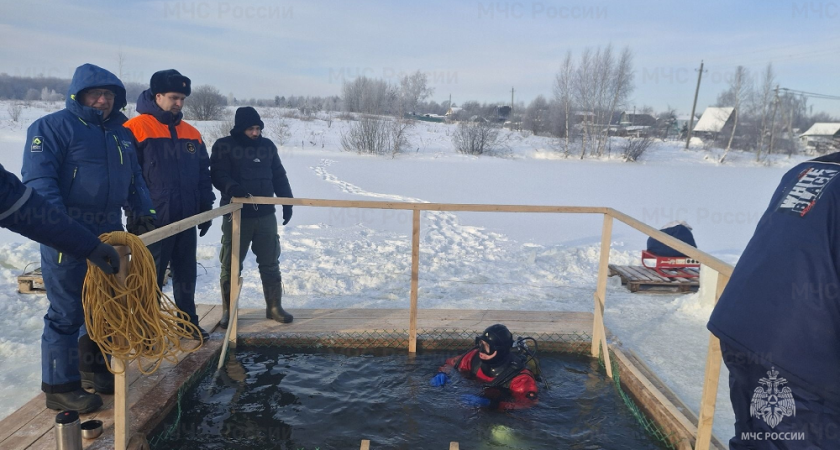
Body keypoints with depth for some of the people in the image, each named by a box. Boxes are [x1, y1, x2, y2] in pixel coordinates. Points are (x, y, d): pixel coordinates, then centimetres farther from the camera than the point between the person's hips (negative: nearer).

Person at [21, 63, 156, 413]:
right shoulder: (53, 127, -6)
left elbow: (135, 180, 21)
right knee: (67, 312, 0)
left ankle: (92, 368, 33)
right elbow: (38, 180, -15)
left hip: (109, 233, 7)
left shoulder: (121, 133, 16)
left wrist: (146, 213, 11)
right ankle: (60, 387, 13)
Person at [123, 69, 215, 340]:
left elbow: (203, 175, 15)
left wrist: (206, 208, 11)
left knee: (186, 275, 16)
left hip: (187, 219, 6)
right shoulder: (136, 129, -8)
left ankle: (188, 321, 30)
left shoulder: (191, 134, 10)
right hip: (153, 222, -6)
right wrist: (137, 212, -14)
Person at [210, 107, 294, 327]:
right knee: (231, 265, 4)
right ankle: (228, 310, 18)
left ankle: (274, 307, 21)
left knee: (270, 264, 10)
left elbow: (279, 177, 15)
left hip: (266, 215, 4)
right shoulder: (224, 146, -2)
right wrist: (234, 189, -33)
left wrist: (287, 203, 10)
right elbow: (218, 175, -13)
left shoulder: (267, 145, 10)